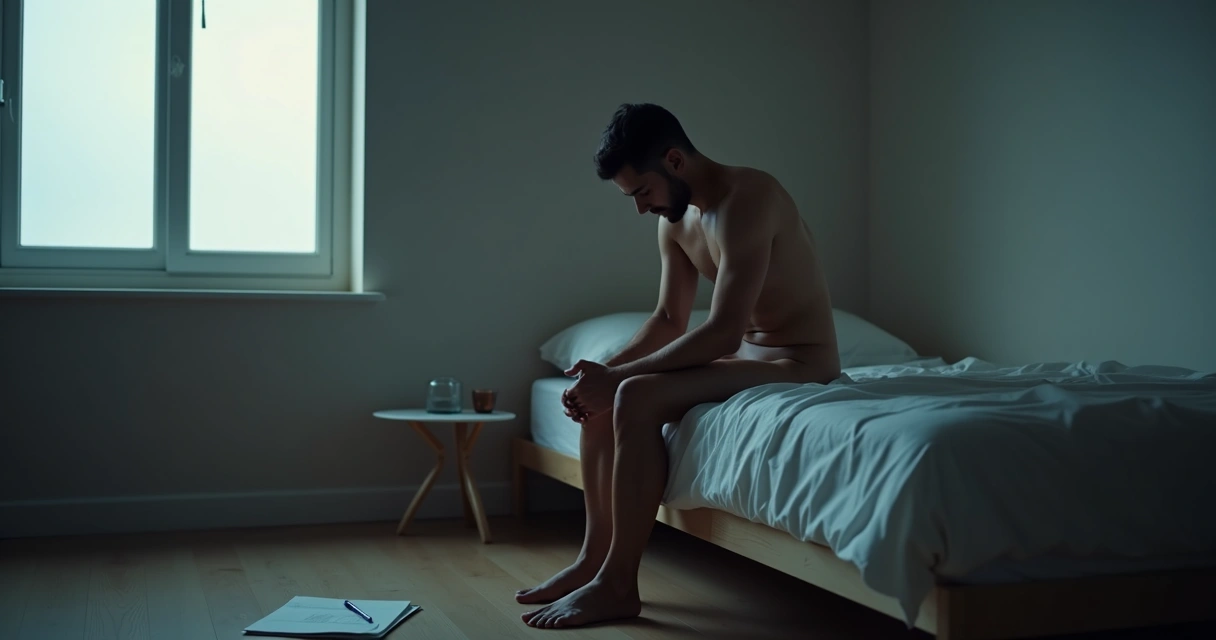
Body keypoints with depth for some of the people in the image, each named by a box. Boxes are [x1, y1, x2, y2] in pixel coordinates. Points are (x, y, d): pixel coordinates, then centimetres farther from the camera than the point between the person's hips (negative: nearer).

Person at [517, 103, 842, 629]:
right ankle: (595, 555, 4)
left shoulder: (746, 200, -24)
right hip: (744, 353, 9)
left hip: (799, 361, -9)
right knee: (599, 398, 1)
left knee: (636, 397, -26)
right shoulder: (676, 222, 4)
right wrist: (605, 371, -7)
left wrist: (616, 375, -24)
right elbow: (669, 320, 10)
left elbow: (722, 332, -29)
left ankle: (617, 585, -17)